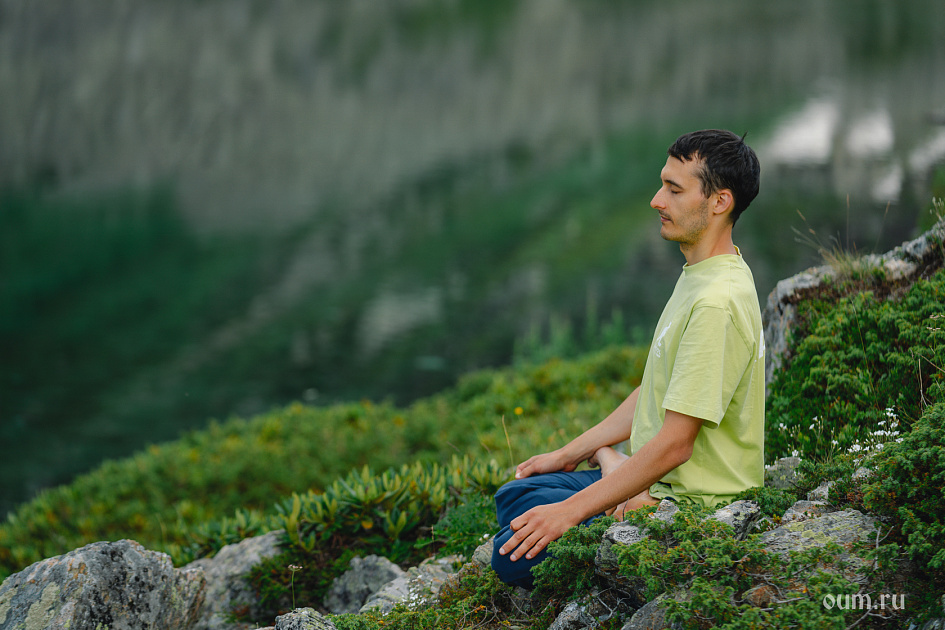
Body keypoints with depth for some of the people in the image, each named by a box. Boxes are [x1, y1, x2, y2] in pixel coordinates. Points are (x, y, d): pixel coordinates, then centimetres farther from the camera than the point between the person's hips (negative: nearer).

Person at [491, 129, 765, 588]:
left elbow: (675, 444, -26)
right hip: (656, 483, 10)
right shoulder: (697, 277, 10)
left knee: (516, 555, -16)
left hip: (692, 506, -10)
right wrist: (567, 455, 18)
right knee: (515, 496, 16)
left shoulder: (717, 302, -25)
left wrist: (570, 510, -23)